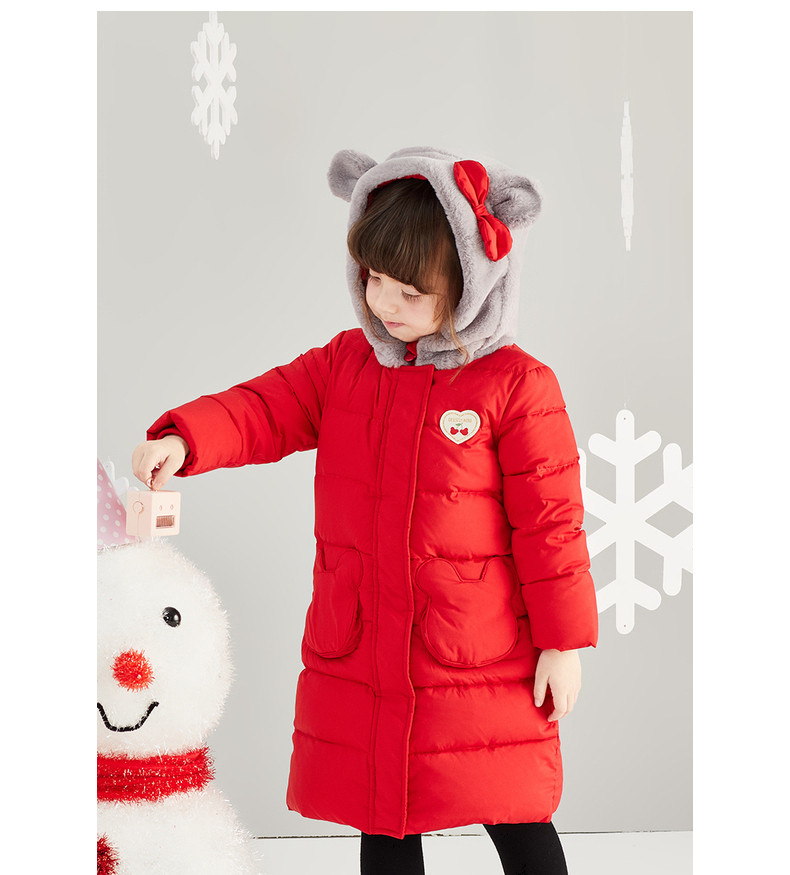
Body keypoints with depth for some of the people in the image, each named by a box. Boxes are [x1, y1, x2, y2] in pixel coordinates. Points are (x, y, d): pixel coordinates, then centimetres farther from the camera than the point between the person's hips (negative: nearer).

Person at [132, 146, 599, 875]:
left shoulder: (516, 386, -10)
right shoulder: (346, 364, 6)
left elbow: (549, 520, -9)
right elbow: (265, 410, -3)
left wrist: (563, 642, -7)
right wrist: (183, 439, -24)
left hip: (483, 664, -4)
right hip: (361, 653, 5)